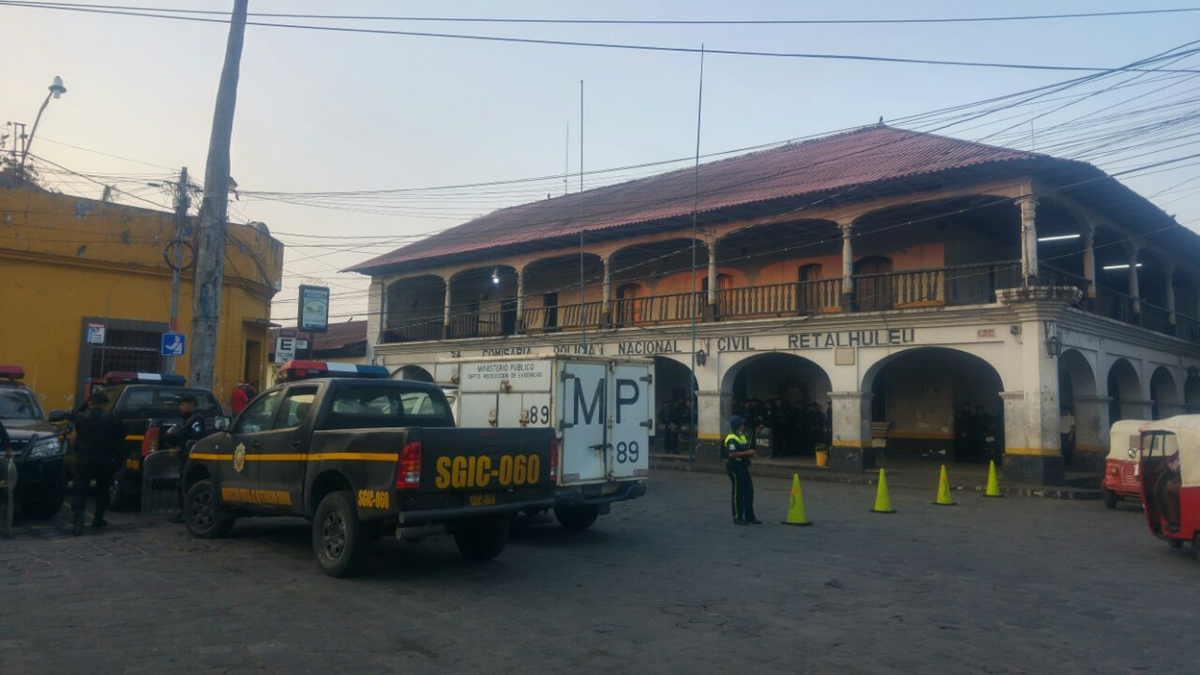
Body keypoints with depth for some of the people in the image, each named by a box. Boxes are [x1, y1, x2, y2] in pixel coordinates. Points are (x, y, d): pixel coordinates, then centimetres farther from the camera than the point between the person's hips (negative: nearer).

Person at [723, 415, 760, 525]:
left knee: (749, 491, 13)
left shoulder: (742, 436, 16)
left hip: (743, 467, 10)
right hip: (735, 468, -10)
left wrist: (750, 452, 8)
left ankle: (749, 516, 23)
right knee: (737, 493, -3)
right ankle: (738, 518, 4)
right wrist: (747, 453, -27)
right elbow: (732, 454, -31)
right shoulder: (732, 439, -17)